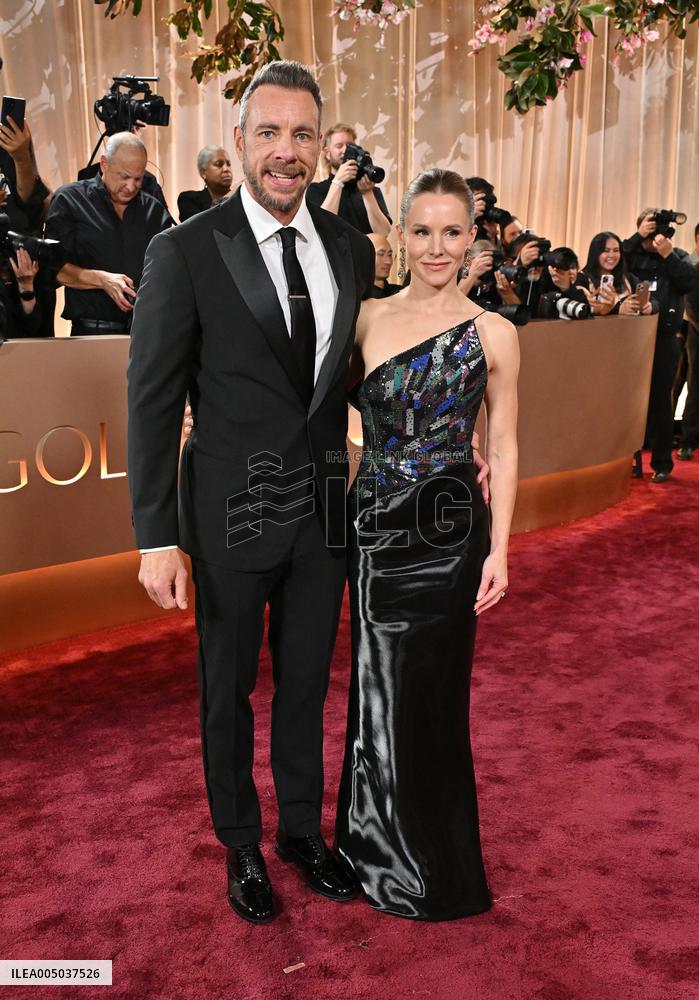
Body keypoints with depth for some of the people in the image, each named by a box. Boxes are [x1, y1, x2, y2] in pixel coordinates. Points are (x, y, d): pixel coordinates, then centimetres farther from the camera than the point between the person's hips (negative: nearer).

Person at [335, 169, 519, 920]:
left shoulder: (493, 334, -3)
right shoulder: (366, 319, 3)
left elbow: (502, 448, -1)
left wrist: (499, 549, -6)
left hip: (448, 528, -2)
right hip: (374, 521, 2)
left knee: (429, 690, 9)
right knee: (378, 688, 13)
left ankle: (430, 868, 33)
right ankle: (381, 840, 38)